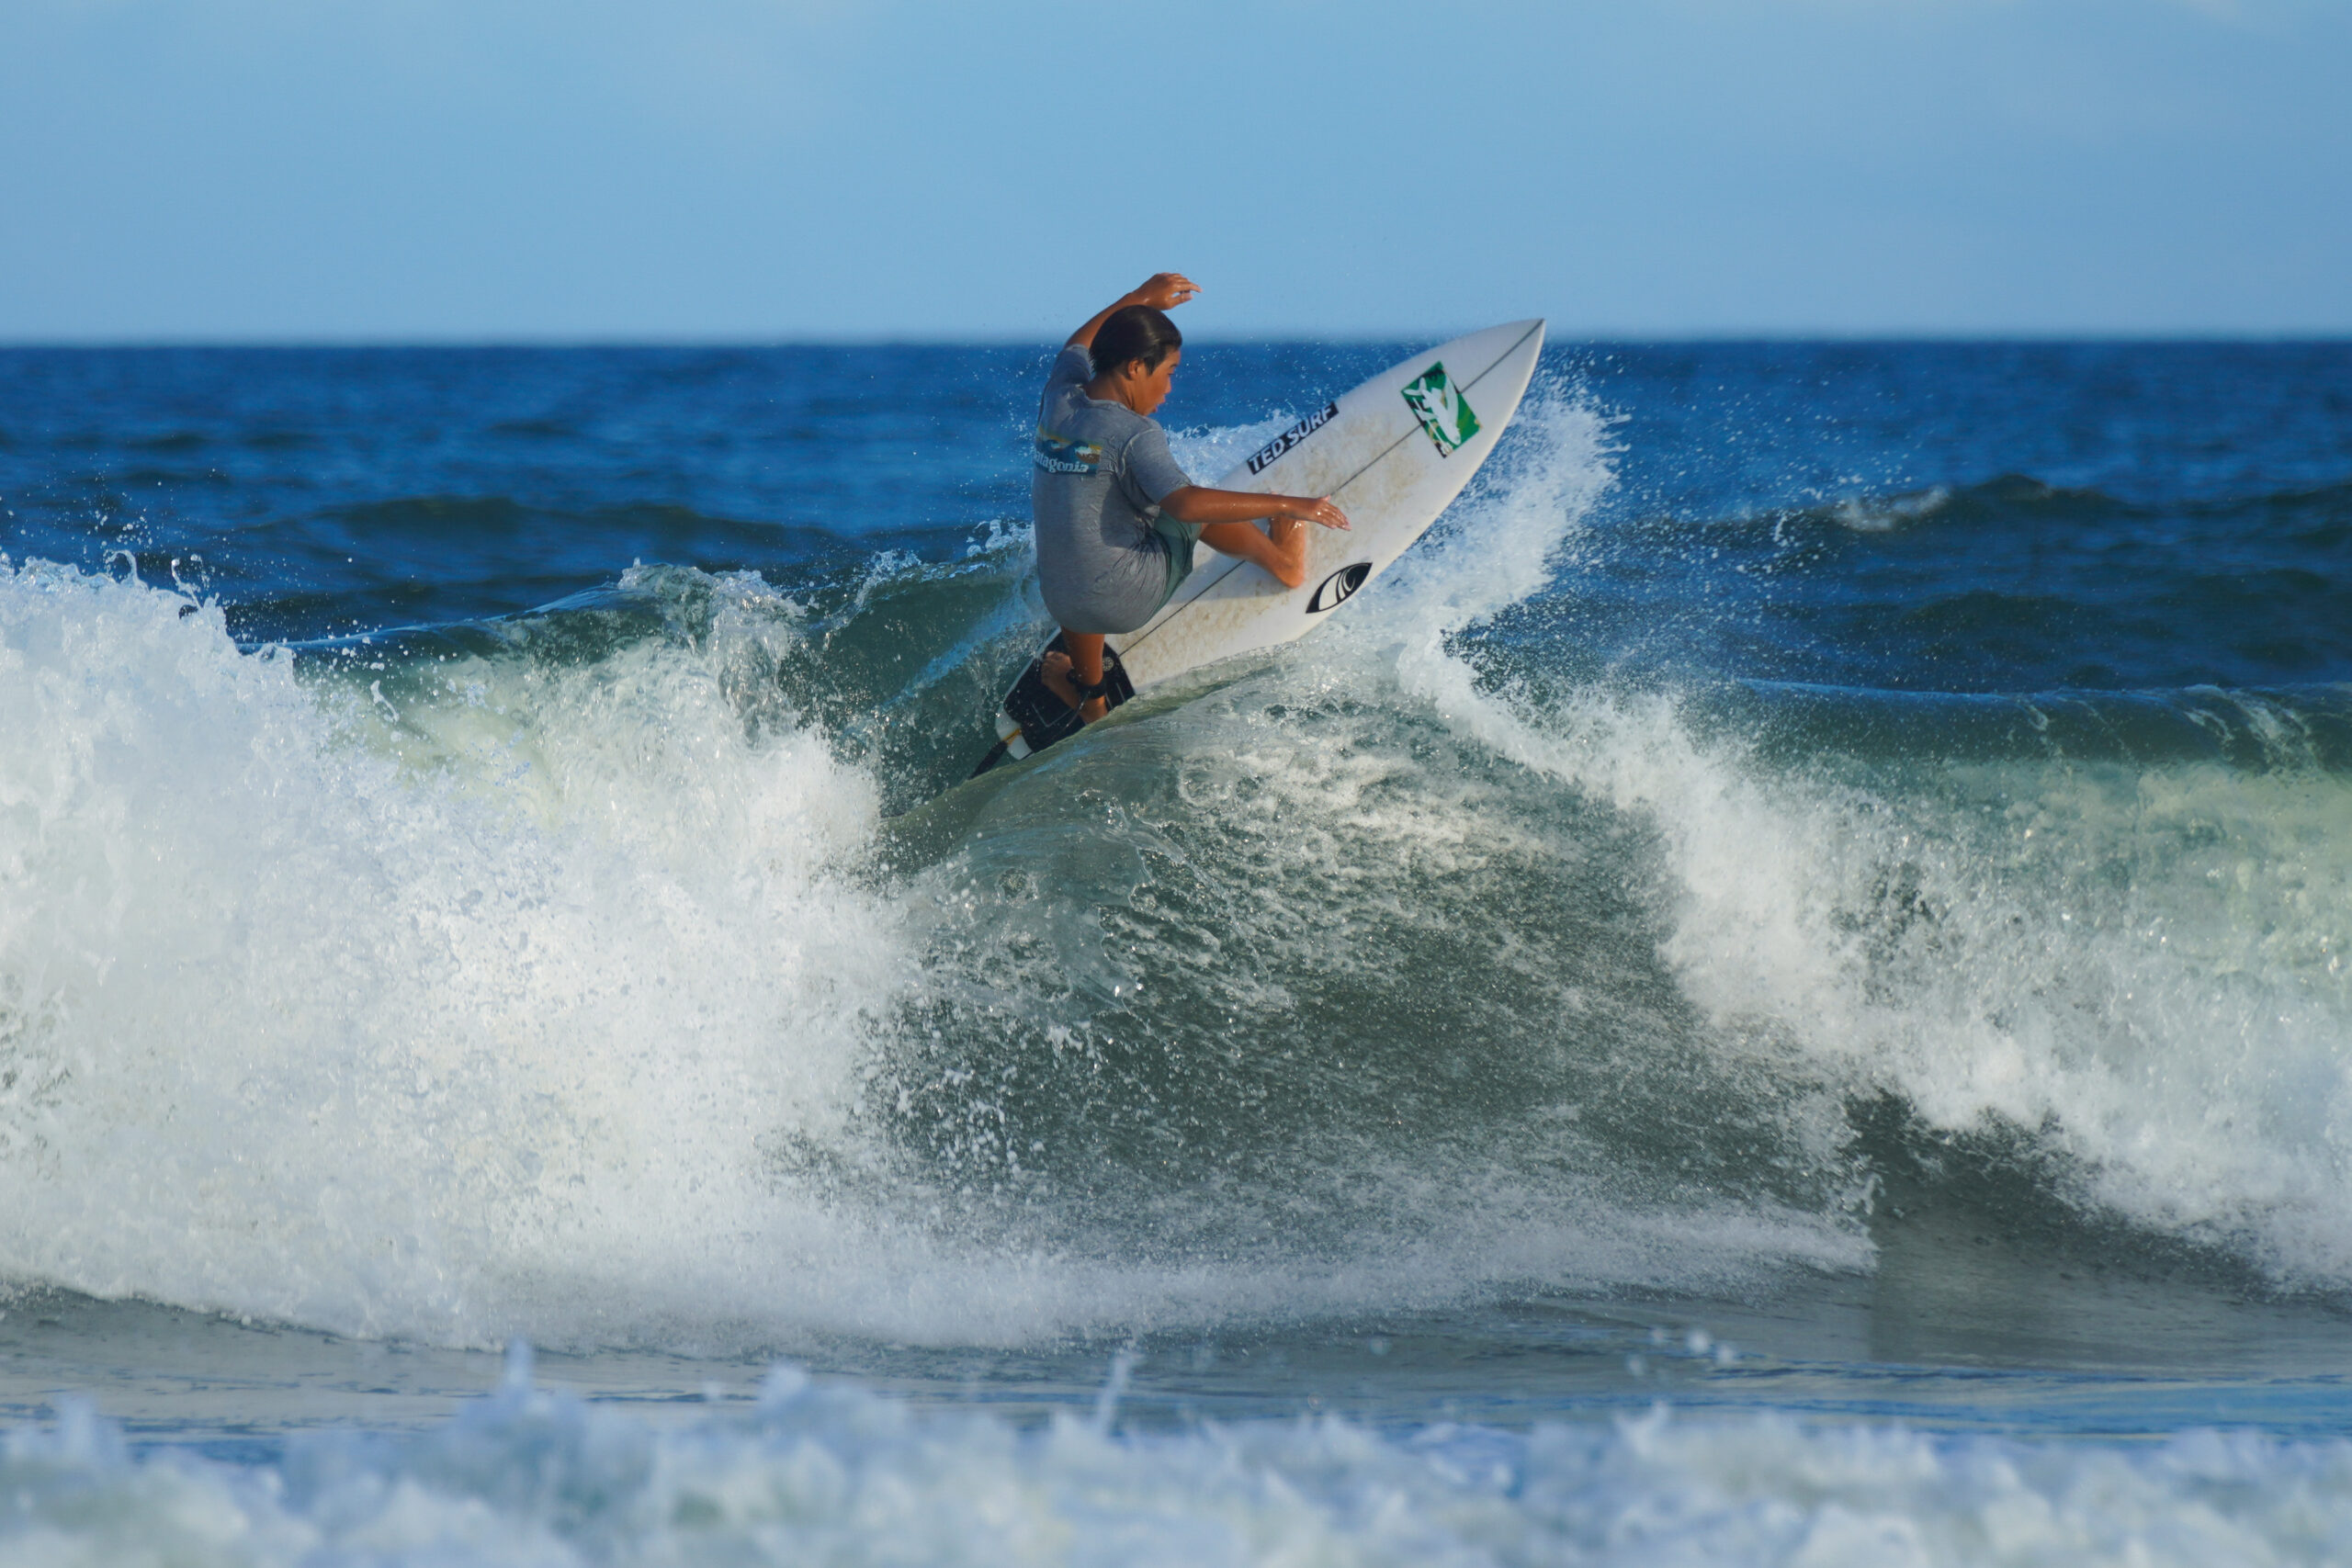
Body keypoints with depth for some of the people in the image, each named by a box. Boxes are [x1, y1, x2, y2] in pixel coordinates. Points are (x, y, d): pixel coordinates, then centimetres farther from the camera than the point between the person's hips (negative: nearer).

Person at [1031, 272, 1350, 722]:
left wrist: (1141, 299, 32)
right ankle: (1284, 562, 22)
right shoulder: (1132, 435, -21)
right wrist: (1287, 506, -30)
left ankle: (1088, 696, 53)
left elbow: (1077, 347, 24)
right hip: (1129, 598, -7)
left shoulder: (1058, 398, -1)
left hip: (1065, 607, 7)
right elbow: (1186, 504, -34)